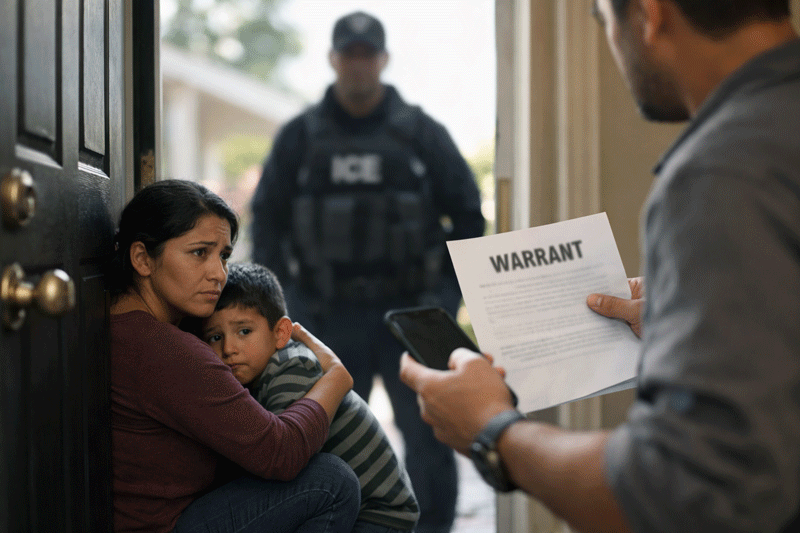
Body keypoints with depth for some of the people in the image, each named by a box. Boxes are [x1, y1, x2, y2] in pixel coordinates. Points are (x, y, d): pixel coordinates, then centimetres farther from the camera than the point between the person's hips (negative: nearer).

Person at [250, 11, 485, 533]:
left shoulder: (423, 132, 4)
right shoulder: (299, 137, 7)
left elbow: (468, 215, 6)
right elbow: (267, 217, 8)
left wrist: (450, 293, -2)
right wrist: (283, 295, -1)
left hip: (409, 313, -1)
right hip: (330, 317, 1)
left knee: (428, 437, -1)